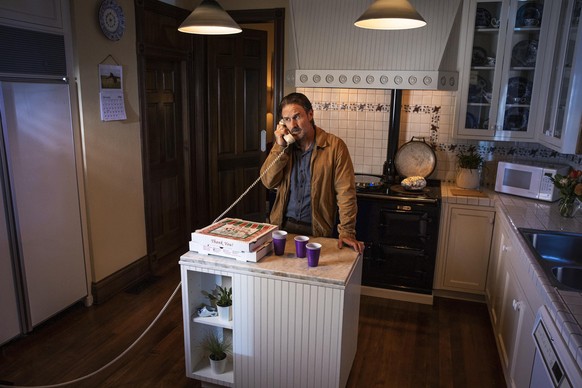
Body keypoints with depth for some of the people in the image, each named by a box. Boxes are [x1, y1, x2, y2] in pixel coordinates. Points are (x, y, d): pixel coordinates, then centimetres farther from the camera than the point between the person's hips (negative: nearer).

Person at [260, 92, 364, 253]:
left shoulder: (334, 146, -10)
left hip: (317, 229, -3)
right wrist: (280, 147, -13)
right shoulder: (283, 145, 4)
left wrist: (346, 232, -18)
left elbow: (345, 192, -12)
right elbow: (268, 182, -5)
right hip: (283, 225, 3)